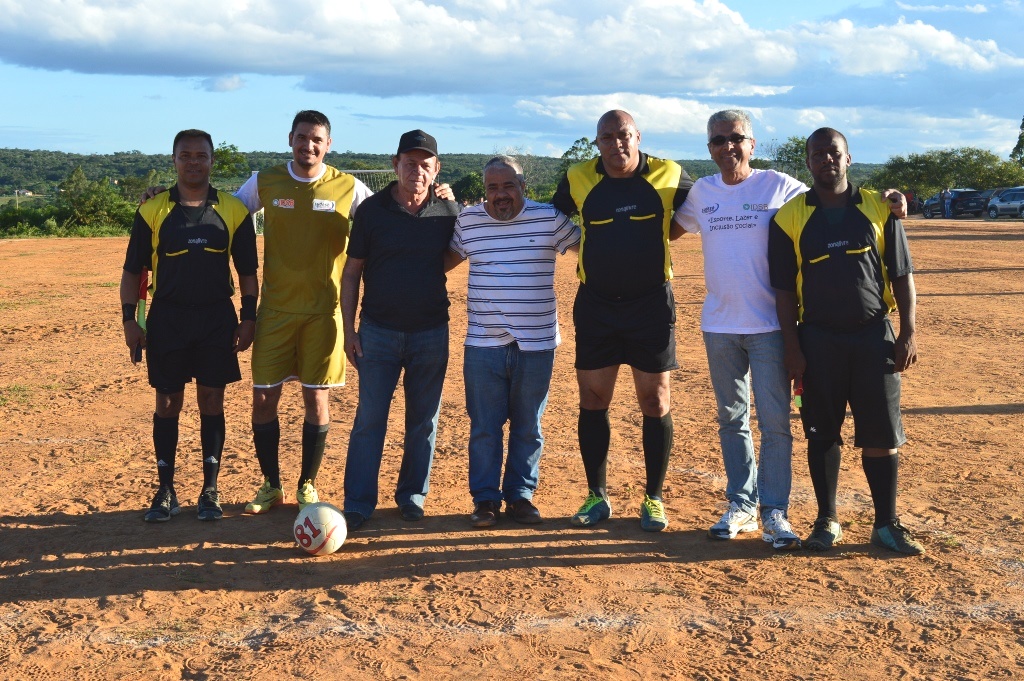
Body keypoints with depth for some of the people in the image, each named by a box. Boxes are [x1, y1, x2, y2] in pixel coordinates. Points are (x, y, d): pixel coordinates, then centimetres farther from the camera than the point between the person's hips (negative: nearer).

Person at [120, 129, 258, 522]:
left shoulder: (233, 211, 2)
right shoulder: (151, 212, 1)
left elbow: (247, 271, 7)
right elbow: (133, 271, 4)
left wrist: (249, 318, 1)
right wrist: (129, 319, -2)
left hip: (217, 318, 0)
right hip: (166, 319, 0)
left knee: (211, 401, 4)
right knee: (168, 403, 5)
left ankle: (210, 490, 15)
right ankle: (166, 491, 16)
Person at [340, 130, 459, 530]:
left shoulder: (449, 211, 2)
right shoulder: (372, 209, -1)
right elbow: (351, 272, 3)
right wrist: (348, 328, -3)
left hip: (431, 332, 1)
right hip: (378, 330, -1)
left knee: (423, 421, 9)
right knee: (369, 419, -1)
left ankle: (412, 496, 22)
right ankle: (358, 504, 5)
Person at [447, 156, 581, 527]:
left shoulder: (549, 218, -2)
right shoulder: (468, 220, 5)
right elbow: (446, 259, 18)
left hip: (536, 344, -1)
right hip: (483, 344, 1)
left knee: (528, 427, 10)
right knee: (484, 427, 6)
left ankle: (520, 494, 24)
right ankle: (485, 498, 18)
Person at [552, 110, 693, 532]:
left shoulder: (668, 176, -4)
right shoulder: (578, 180, -1)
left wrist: (655, 238, -1)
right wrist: (599, 245, 3)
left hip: (651, 303, -1)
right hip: (595, 304, 2)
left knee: (655, 402, 2)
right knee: (592, 400, 5)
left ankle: (653, 498, 15)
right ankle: (597, 497, 17)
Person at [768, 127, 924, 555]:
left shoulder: (879, 208, 4)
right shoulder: (789, 217, 0)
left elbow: (902, 275, 6)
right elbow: (784, 289, 0)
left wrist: (908, 332, -1)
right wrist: (793, 350, -5)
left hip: (874, 335, 1)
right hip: (818, 339, 0)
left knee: (882, 435, 3)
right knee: (822, 434, 7)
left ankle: (886, 524, 16)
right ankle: (827, 521, 20)